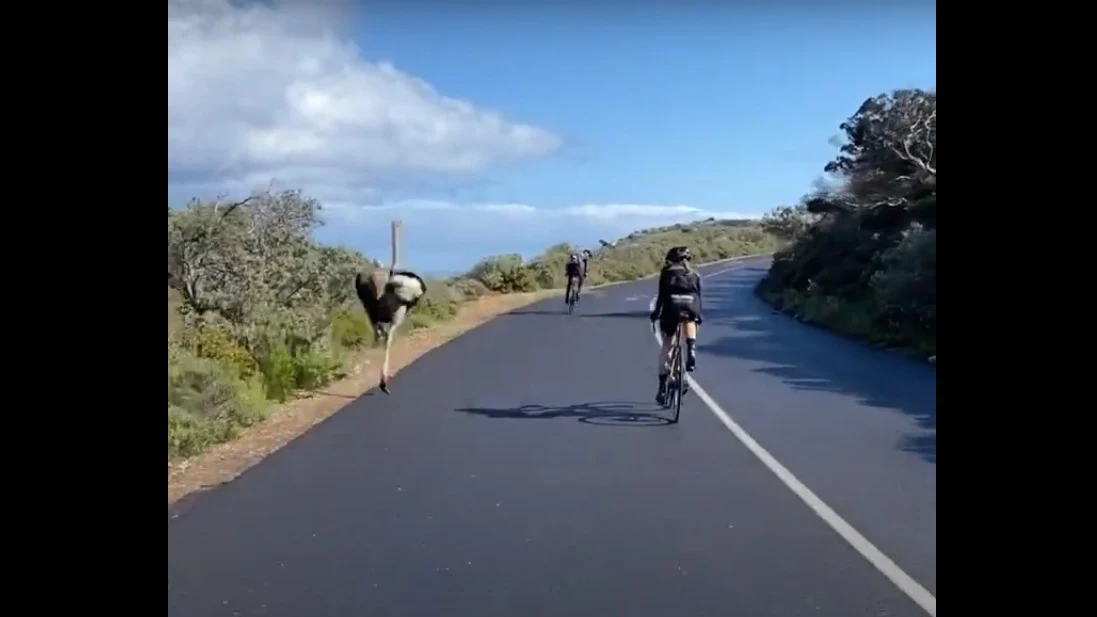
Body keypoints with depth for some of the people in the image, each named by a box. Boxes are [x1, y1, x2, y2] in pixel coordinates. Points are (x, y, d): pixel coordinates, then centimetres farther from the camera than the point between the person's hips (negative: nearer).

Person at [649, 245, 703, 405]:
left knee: (666, 346, 11)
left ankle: (662, 387, 8)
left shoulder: (667, 272, 19)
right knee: (689, 321, 37)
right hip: (690, 306, 1)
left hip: (672, 306, -1)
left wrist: (655, 313, 15)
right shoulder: (694, 274, 26)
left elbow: (661, 295, 9)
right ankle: (691, 350, 10)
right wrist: (698, 316, 33)